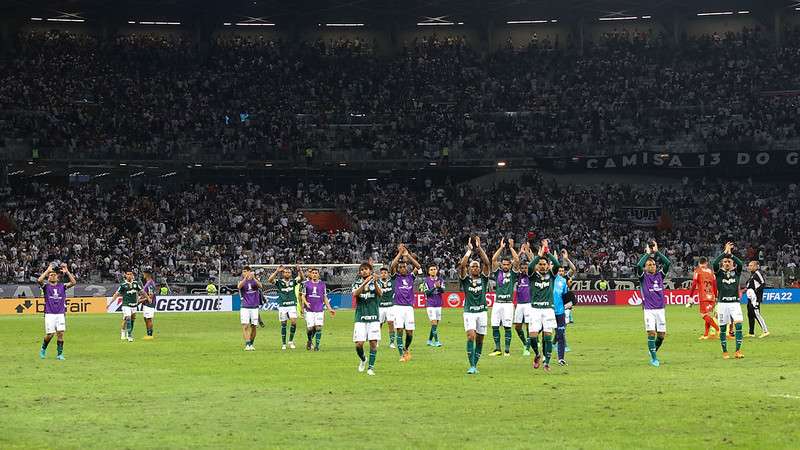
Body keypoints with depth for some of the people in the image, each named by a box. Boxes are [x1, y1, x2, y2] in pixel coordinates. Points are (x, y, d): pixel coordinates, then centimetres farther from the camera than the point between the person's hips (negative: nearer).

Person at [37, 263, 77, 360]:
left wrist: (67, 272, -9)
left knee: (60, 333, -7)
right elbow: (39, 280, -16)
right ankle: (43, 350, 21)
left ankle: (59, 354, 1)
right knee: (50, 334, -5)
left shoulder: (62, 286, 11)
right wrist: (48, 270, -12)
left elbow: (73, 282, -2)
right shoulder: (46, 286, 4)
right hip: (49, 314, -2)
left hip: (61, 314, 2)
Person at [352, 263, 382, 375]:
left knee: (373, 342, -7)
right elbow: (355, 294, -13)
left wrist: (375, 282, -28)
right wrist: (365, 283, -27)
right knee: (359, 344, -6)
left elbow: (380, 294, -11)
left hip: (374, 317, 0)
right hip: (360, 317, 0)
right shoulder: (357, 283, 7)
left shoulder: (375, 283, 8)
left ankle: (371, 366, 3)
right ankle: (362, 359, 23)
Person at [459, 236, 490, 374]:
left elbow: (487, 263, -5)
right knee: (471, 336, -17)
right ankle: (471, 366, -19)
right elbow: (462, 265, -11)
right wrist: (469, 250, -9)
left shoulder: (483, 279, 8)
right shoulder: (465, 279, 4)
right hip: (469, 312, -3)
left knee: (479, 339, 5)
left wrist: (479, 248, -8)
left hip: (481, 312, 3)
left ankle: (475, 364, 16)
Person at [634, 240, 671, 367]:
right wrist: (647, 253, -9)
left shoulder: (660, 275, 10)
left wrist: (656, 252, -2)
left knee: (661, 335, 5)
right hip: (649, 310, -4)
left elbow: (668, 263, -1)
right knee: (651, 333, -11)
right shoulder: (643, 276, 1)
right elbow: (638, 265, -18)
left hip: (660, 309, 4)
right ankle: (654, 359, -6)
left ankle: (653, 351, 30)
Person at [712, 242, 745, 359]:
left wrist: (730, 253, -7)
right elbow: (714, 264, -15)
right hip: (722, 303, 0)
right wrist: (725, 252, -12)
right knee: (723, 328, 3)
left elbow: (740, 264, -11)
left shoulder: (736, 272, 9)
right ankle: (724, 352, 13)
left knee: (738, 325, -13)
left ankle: (738, 351, -9)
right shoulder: (719, 273, 5)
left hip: (735, 303, 0)